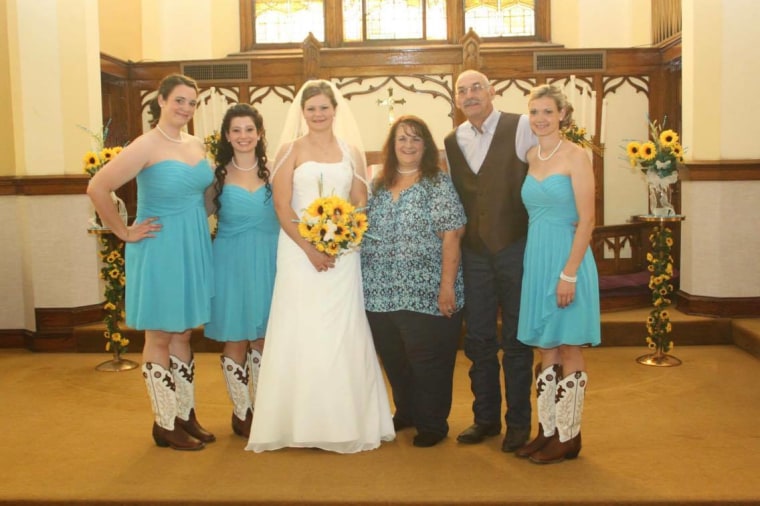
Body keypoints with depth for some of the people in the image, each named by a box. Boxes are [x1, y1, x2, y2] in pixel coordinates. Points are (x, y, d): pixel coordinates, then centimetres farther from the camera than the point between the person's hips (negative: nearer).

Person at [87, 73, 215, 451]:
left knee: (183, 334, 14)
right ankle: (165, 424, 16)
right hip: (159, 252, -6)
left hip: (193, 250, 7)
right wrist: (124, 232, -13)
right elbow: (97, 188, -18)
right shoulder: (147, 146, -13)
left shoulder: (197, 145, 7)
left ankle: (186, 416, 26)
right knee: (159, 338, 5)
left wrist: (198, 229, 9)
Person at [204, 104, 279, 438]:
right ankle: (241, 413, 19)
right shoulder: (217, 175, 1)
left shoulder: (274, 172, 4)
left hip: (268, 263, 1)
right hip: (231, 263, -1)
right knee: (235, 340, 5)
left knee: (264, 339, 9)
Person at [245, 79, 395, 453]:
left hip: (343, 252, 2)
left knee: (343, 334, 3)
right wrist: (310, 249, -13)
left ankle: (346, 421, 14)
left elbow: (361, 205, 8)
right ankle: (300, 423, 9)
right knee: (301, 333, 0)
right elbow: (282, 208, -3)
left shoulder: (351, 152, 11)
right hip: (299, 250, -2)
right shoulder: (290, 150, 4)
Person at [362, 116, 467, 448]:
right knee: (393, 358, 15)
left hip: (425, 294, -5)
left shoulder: (439, 184, -5)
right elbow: (363, 230, 18)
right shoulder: (378, 185, 12)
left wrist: (447, 286, -16)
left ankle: (432, 424, 21)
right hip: (381, 293, 5)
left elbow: (451, 237, -10)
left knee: (427, 360, 3)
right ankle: (406, 412, 35)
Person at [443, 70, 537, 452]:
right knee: (478, 339, 11)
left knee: (517, 339, 6)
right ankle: (485, 417, 27)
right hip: (474, 252, 4)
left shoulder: (522, 127, -5)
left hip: (516, 247, -4)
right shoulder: (452, 142, 9)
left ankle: (518, 422, 21)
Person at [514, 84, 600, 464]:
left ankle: (568, 436, 15)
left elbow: (586, 220, -13)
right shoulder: (530, 156, 11)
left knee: (568, 350, 3)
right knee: (545, 350, 12)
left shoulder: (575, 156, -8)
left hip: (566, 258, -6)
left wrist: (569, 273, -17)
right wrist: (534, 260, 8)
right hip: (535, 260, 6)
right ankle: (547, 430, 22)